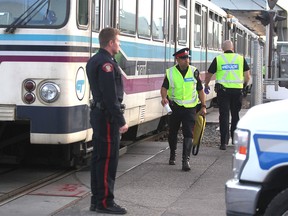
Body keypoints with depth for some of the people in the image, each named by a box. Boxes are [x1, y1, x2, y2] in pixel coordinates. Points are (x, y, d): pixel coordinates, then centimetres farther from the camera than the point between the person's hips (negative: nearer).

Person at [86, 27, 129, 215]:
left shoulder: (94, 61, 15)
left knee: (98, 157, 13)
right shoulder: (107, 64, -17)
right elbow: (111, 96, -22)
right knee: (108, 159, -6)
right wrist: (121, 121, -18)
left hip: (98, 113, 10)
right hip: (107, 116, -10)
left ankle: (96, 199, 19)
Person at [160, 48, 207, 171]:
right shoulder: (170, 72, 0)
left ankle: (186, 160, -14)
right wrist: (164, 97, -28)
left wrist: (203, 106, 6)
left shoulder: (194, 72, 3)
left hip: (190, 108, -1)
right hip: (174, 107, 1)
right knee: (172, 133, 13)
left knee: (188, 134, -11)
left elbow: (200, 90, 9)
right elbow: (164, 87, -6)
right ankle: (172, 154, 37)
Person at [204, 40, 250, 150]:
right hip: (237, 90, 1)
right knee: (235, 115, 16)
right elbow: (247, 76, 5)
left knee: (224, 116, 1)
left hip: (223, 90, -1)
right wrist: (244, 84, 25)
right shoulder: (241, 58, 5)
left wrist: (206, 86, 26)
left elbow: (208, 76, 8)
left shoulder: (218, 59, 2)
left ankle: (224, 142, -4)